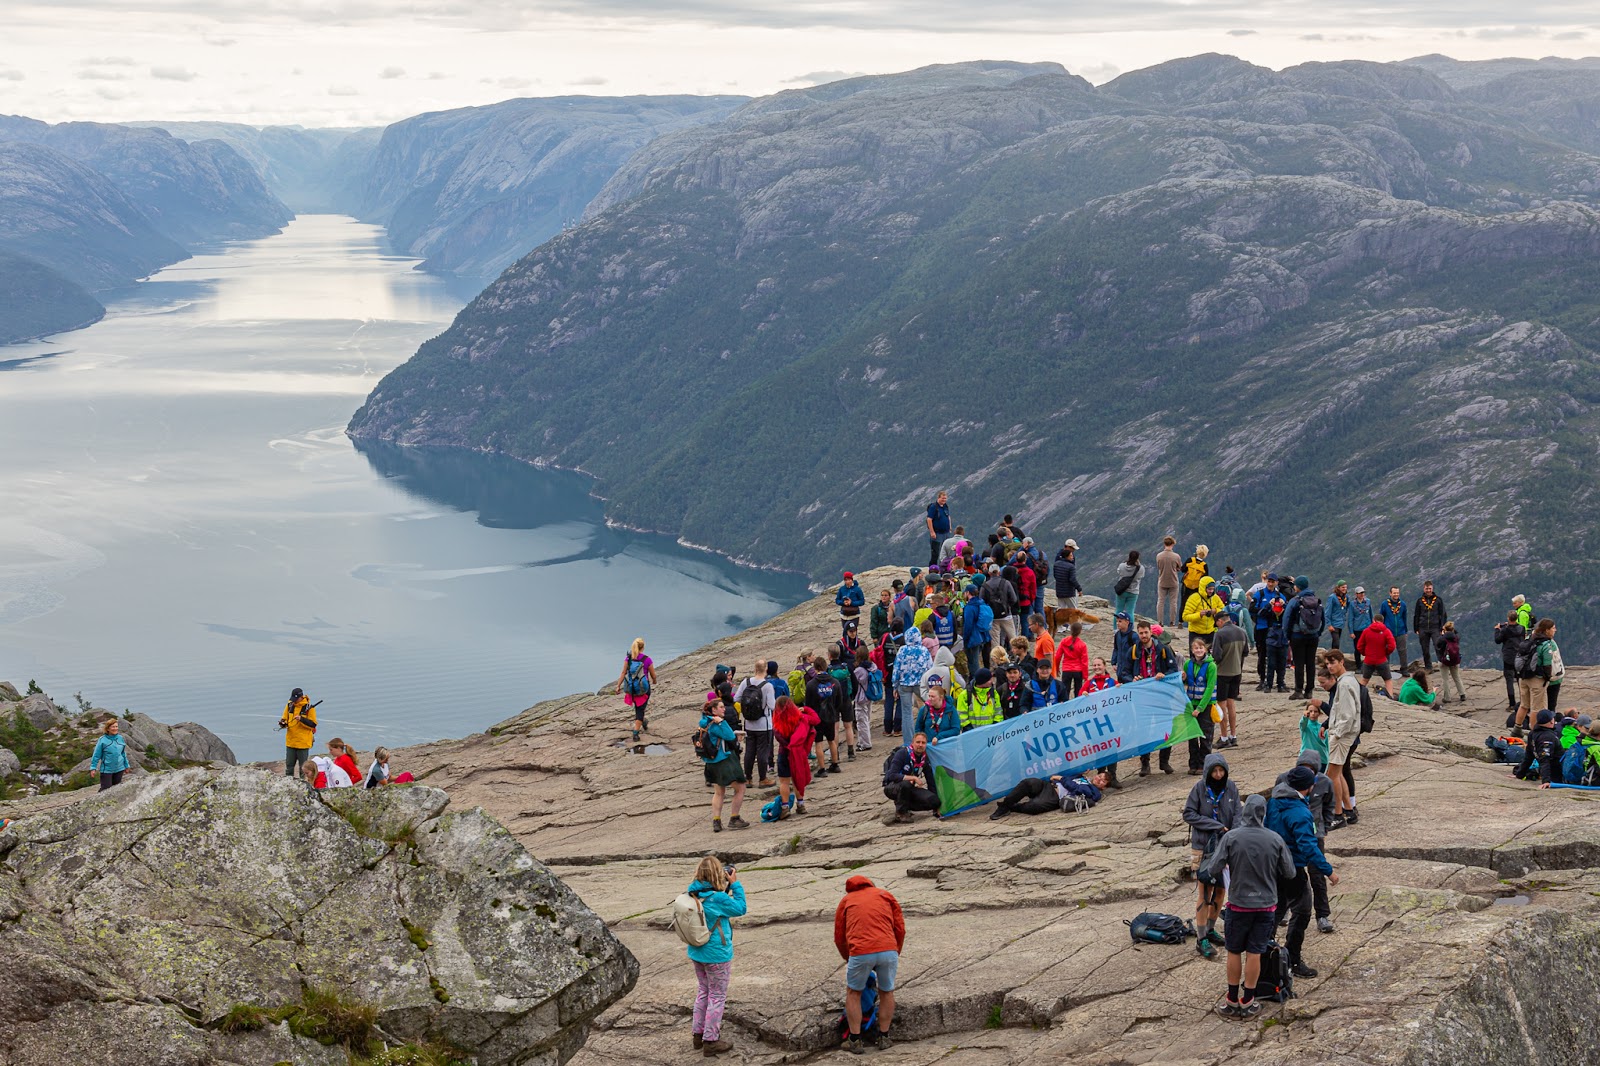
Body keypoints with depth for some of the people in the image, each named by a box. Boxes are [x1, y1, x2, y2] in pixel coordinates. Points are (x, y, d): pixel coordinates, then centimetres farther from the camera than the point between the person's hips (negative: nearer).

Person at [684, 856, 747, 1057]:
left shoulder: (693, 894, -5)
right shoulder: (718, 898, -26)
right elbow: (740, 908, -11)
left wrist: (725, 888, 1)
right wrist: (735, 885, -8)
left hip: (697, 953, 7)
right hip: (717, 955, -7)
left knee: (703, 992, 23)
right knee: (717, 996, 6)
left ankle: (698, 1033, 32)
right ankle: (711, 1041, 11)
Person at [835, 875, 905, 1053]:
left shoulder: (846, 900, 24)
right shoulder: (886, 895, 25)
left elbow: (839, 937, 23)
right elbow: (900, 929, 18)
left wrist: (849, 960, 38)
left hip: (860, 952, -1)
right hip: (888, 950, 1)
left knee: (853, 993, 21)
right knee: (886, 992, 24)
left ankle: (855, 1041, 20)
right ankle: (883, 1038, 30)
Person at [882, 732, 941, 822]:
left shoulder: (925, 759, -2)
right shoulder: (902, 753, -20)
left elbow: (931, 782, 5)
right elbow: (892, 776, -28)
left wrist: (937, 806, 6)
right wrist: (913, 778, -32)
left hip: (908, 789, 5)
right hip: (892, 788, -5)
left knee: (933, 800, -17)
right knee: (905, 784, -40)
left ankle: (905, 807, 1)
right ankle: (900, 813, -18)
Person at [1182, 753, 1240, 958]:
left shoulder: (1231, 787, 1)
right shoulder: (1200, 788, -10)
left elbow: (1237, 814, 2)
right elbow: (1188, 814, -9)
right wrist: (1215, 825, -15)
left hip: (1225, 845, 4)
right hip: (1203, 847, -4)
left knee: (1220, 890, 13)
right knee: (1205, 893, -4)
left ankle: (1210, 929, 30)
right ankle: (1201, 939, 1)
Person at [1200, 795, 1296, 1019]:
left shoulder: (1231, 837, -13)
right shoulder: (1275, 839, -8)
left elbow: (1213, 869, -13)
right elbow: (1289, 872, 1)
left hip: (1239, 904, -1)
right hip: (1266, 905, 1)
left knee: (1234, 952, 12)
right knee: (1254, 954, 8)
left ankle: (1232, 1001, 18)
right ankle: (1247, 1002, 14)